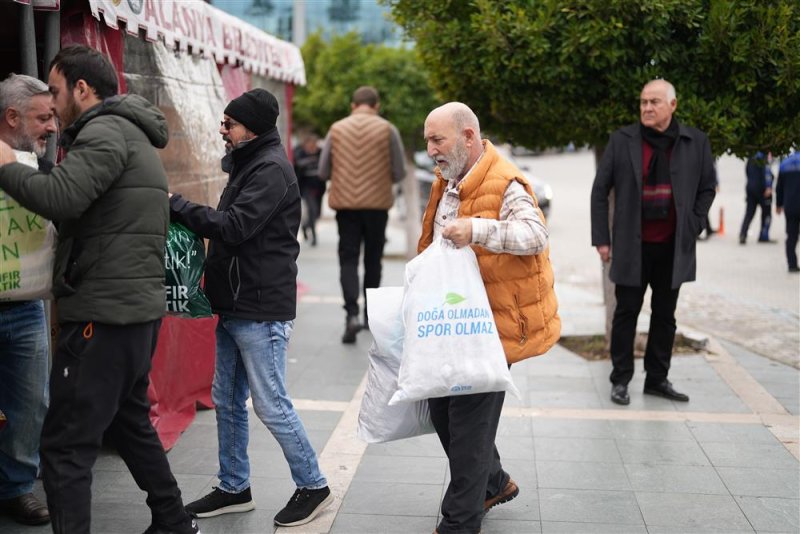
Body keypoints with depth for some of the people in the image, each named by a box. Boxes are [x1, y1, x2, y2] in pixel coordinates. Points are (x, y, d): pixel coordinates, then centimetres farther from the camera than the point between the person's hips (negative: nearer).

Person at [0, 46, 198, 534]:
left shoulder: (106, 131, -11)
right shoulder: (133, 135, 21)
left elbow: (60, 198, -27)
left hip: (105, 313, -11)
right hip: (139, 307, 11)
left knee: (65, 446, -5)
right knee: (130, 422, 23)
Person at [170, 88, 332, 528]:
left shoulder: (271, 169, -15)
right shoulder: (248, 164, 15)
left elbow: (234, 226, -24)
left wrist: (176, 205, -17)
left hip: (261, 310, -10)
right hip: (235, 307, 10)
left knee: (271, 404, -2)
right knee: (227, 401, 15)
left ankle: (313, 486, 14)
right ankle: (234, 488, 28)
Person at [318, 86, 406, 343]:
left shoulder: (336, 129, 2)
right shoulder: (387, 129, -2)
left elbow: (323, 172, 4)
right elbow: (399, 172, -1)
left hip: (345, 203, 0)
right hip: (377, 204, 0)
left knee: (348, 259, 2)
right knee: (373, 259, 14)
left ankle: (352, 313, -16)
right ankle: (370, 314, 23)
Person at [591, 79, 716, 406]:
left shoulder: (696, 142, 1)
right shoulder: (622, 140, -3)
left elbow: (707, 189, 10)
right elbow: (600, 191, 0)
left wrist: (693, 229, 0)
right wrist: (601, 238, -3)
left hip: (673, 247, 2)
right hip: (632, 245, -2)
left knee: (665, 315, 11)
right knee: (626, 313, 4)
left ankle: (657, 379, 23)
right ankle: (620, 380, 14)